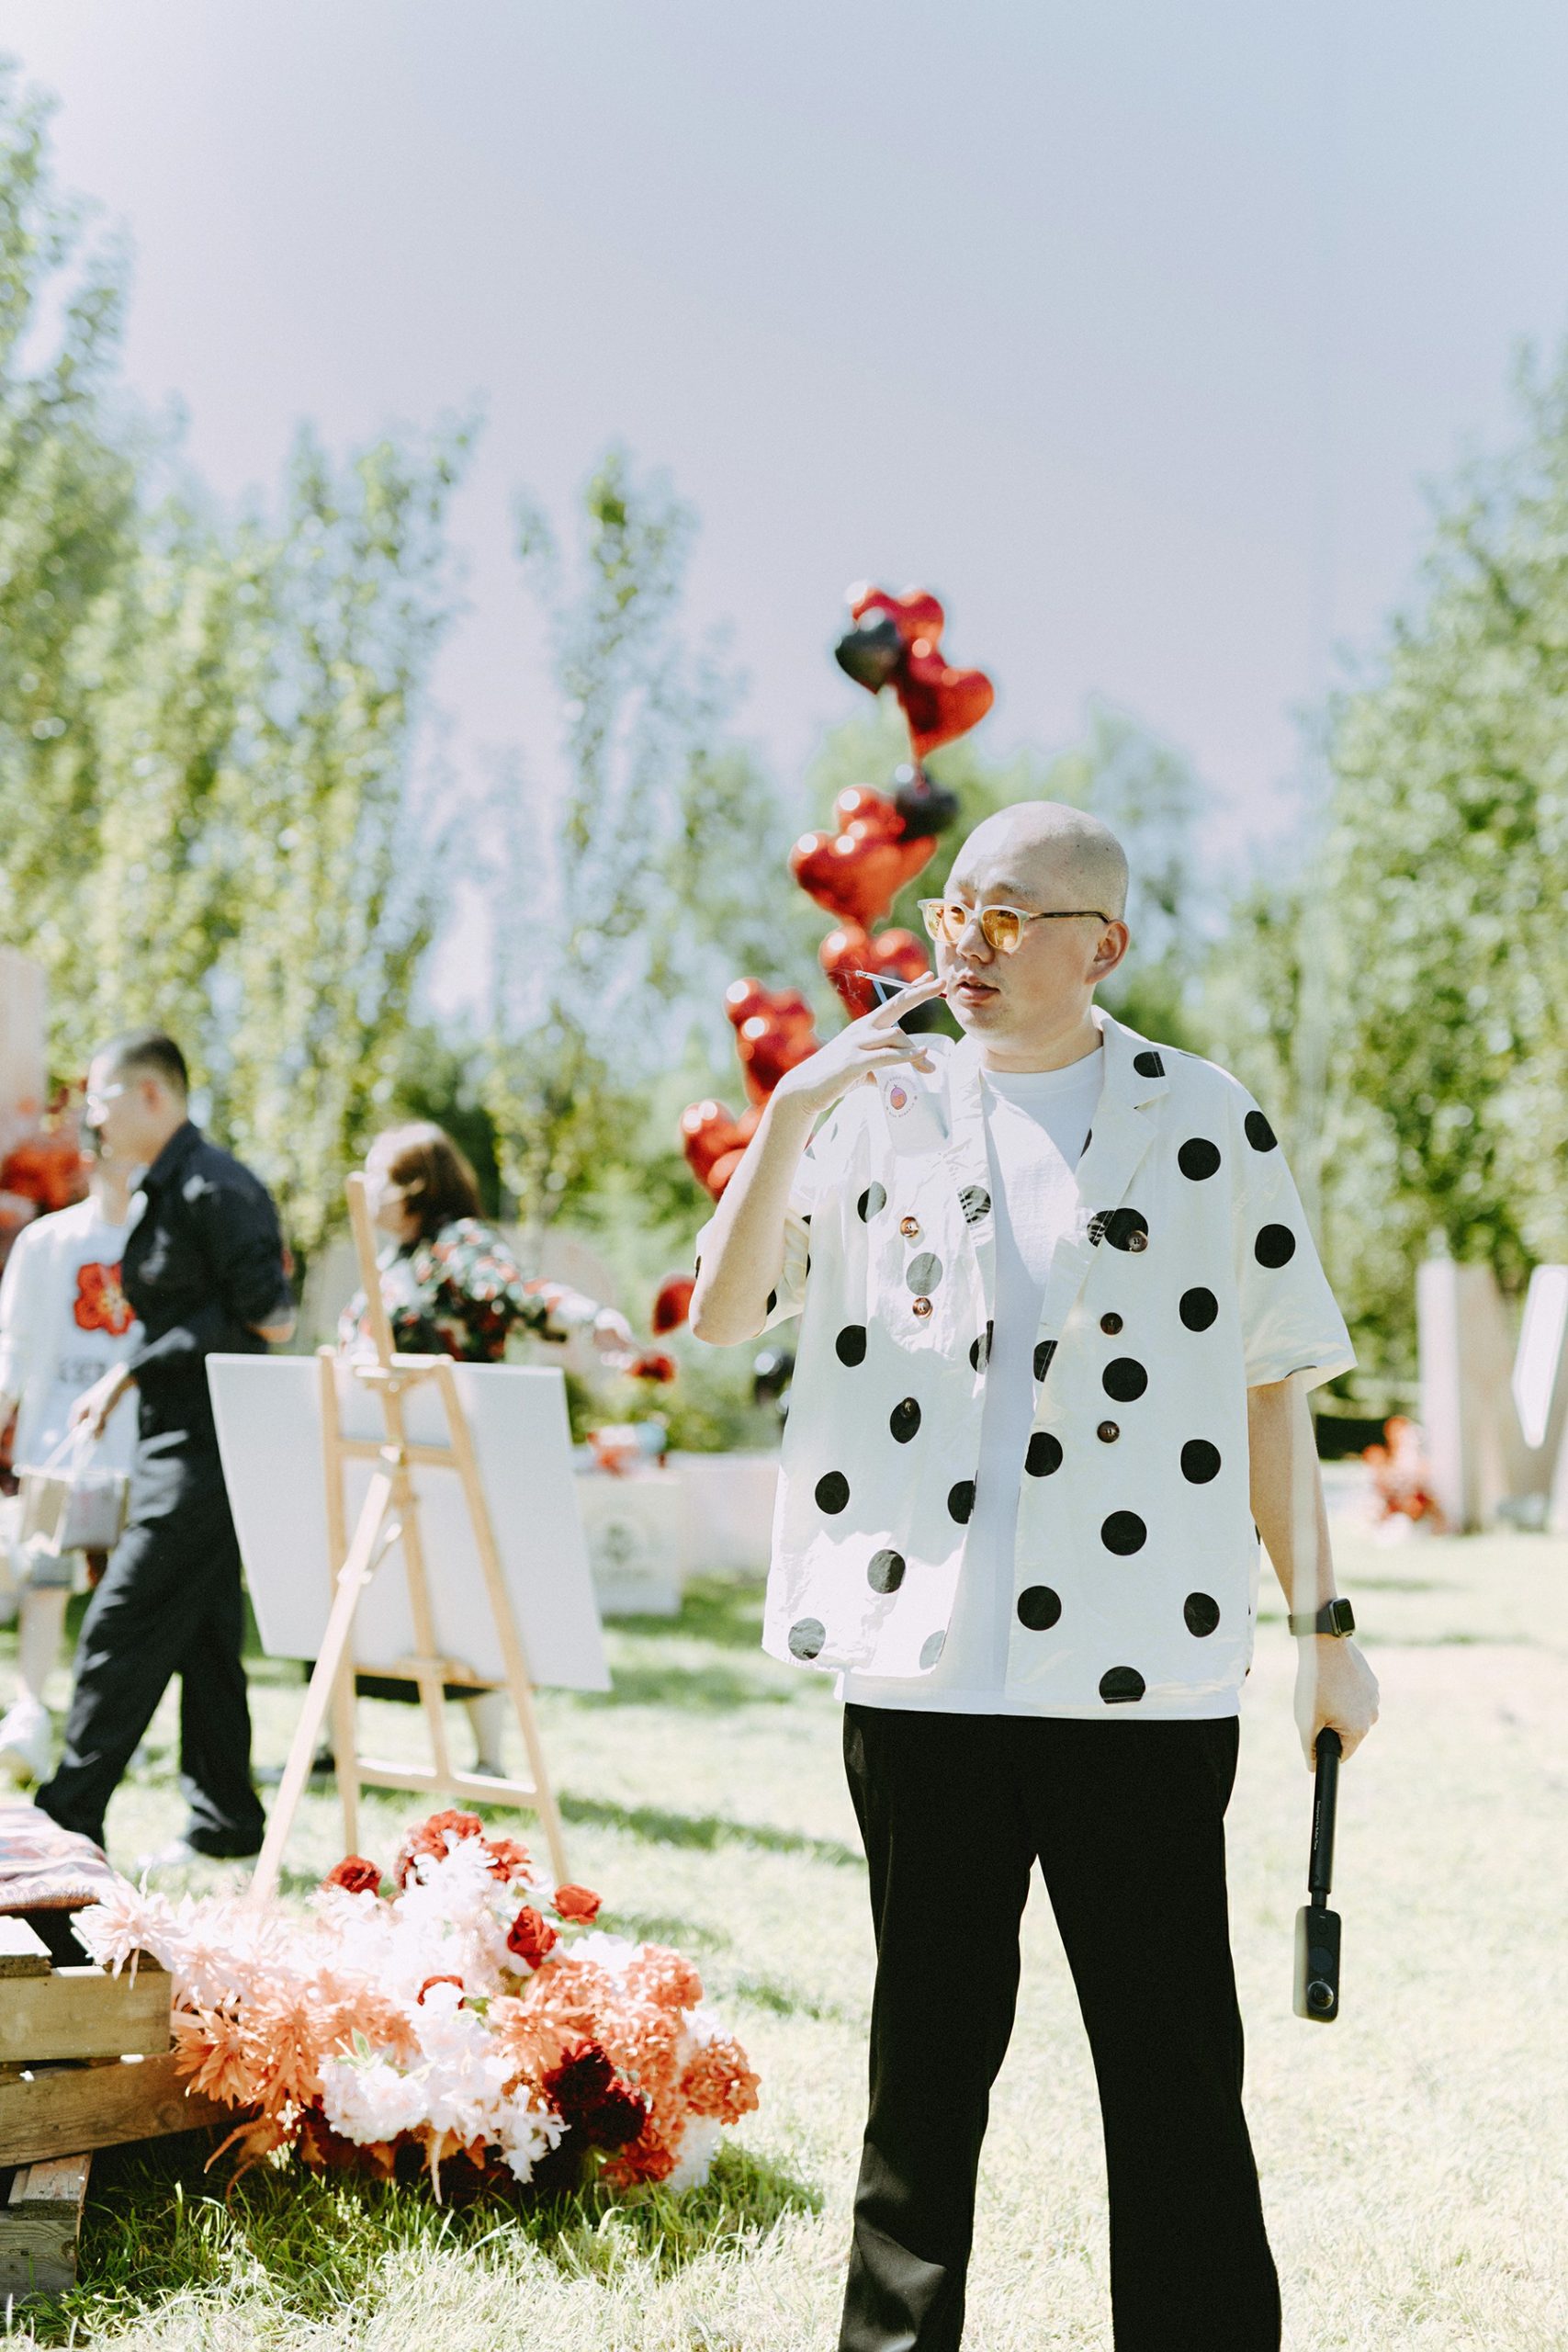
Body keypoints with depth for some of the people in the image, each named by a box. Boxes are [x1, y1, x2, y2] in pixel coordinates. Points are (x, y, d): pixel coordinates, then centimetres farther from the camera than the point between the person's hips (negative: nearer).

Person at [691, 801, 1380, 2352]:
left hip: (1145, 1680, -1)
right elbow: (720, 1317, 1)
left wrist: (1321, 1624, 8)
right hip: (922, 1667, 2)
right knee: (928, 2049, 11)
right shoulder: (876, 1108, 9)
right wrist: (787, 1115, -11)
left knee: (1176, 2065, 2)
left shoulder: (1206, 1123, 5)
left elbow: (1269, 1393, 9)